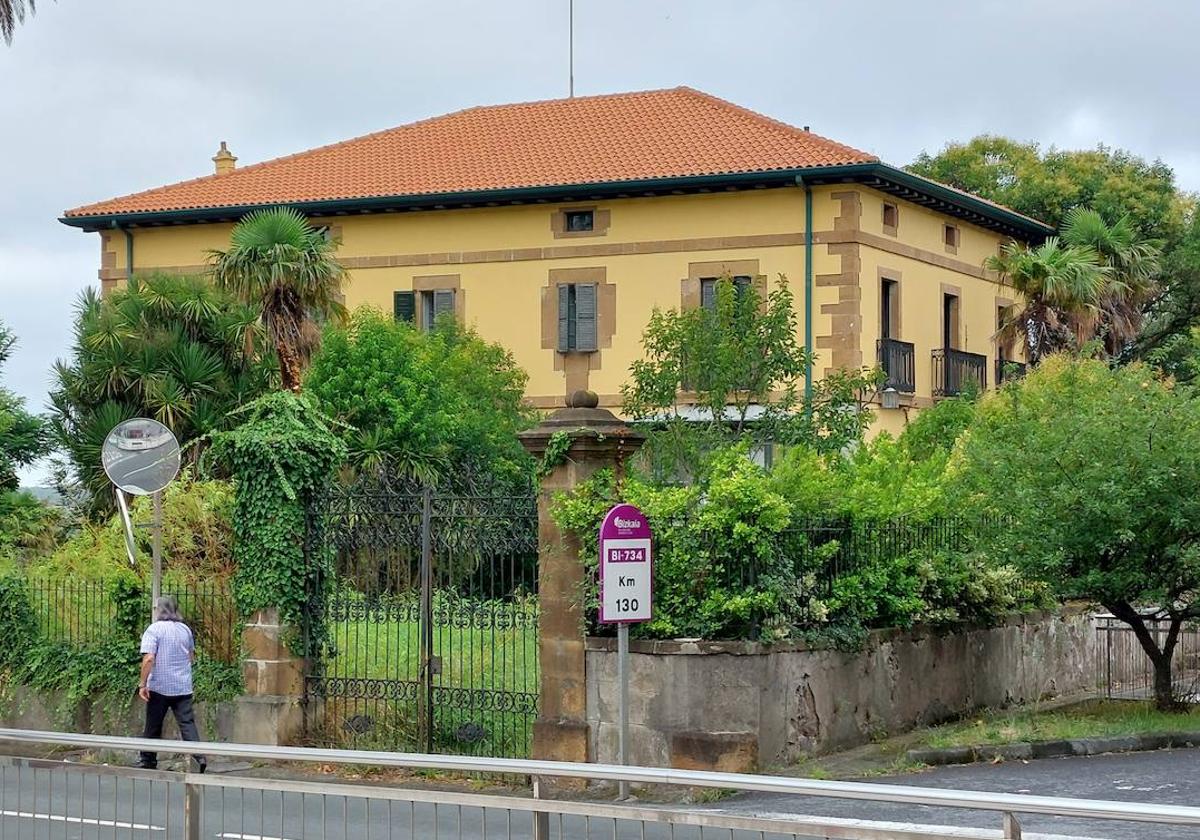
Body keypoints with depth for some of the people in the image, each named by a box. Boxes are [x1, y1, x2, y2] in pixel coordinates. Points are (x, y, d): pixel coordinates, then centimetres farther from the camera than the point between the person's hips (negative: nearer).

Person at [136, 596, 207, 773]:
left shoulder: (154, 629, -9)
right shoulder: (185, 629, 8)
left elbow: (148, 659, -18)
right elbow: (192, 657, 21)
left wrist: (143, 684, -13)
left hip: (159, 687, -4)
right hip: (183, 687, 4)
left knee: (153, 726, 9)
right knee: (187, 723, -1)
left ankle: (148, 761, 19)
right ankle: (199, 756, -15)